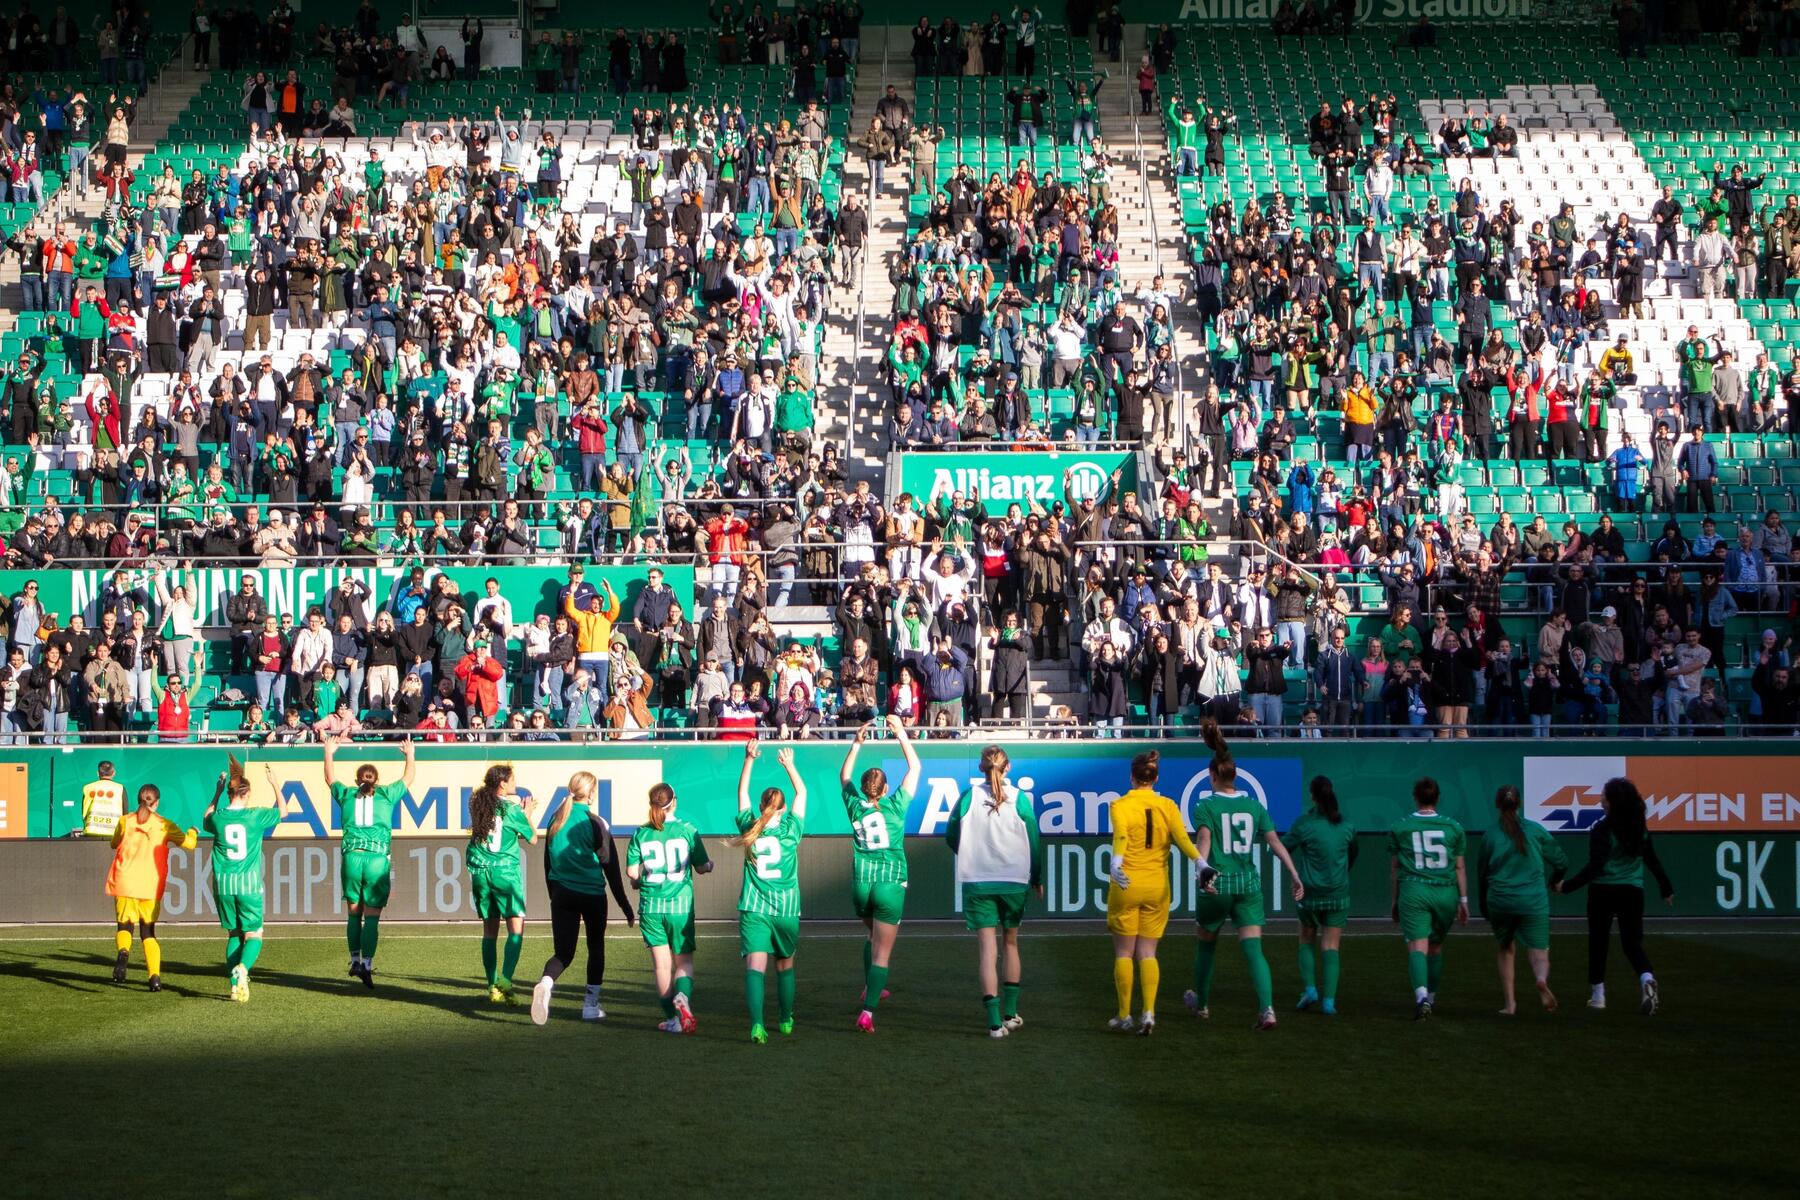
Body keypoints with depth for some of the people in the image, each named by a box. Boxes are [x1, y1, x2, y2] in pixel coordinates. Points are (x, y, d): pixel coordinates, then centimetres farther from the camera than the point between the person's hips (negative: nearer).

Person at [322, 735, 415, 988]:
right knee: (372, 917, -1)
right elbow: (407, 779, 27)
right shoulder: (386, 794, 9)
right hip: (378, 860, -2)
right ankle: (367, 965, -7)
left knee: (354, 913, 13)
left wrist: (329, 753, 49)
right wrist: (409, 755, 44)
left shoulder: (346, 794, 12)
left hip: (351, 856, 2)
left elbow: (330, 778, 33)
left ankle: (355, 961, 16)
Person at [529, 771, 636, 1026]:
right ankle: (591, 1005, 17)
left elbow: (548, 863, 11)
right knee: (596, 947, 17)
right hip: (592, 895, -3)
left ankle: (545, 983, -28)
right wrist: (625, 907, -1)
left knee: (563, 952, 4)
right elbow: (611, 869, -8)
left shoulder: (556, 821, 3)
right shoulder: (596, 824, -10)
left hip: (561, 894, 3)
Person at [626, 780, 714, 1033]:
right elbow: (702, 867, 1)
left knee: (661, 964, 7)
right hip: (681, 906, -1)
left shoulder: (641, 833, -1)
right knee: (684, 960, 9)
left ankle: (672, 1018, 7)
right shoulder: (687, 830, -4)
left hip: (651, 907, 1)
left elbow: (631, 872, -3)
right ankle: (682, 997, -21)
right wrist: (710, 865, 23)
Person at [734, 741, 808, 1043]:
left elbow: (742, 792, 15)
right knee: (785, 966, 18)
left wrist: (749, 760, 18)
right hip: (786, 910, 1)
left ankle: (757, 1024, -27)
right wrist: (789, 765, 23)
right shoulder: (791, 831, -1)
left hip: (753, 908, -1)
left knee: (755, 966, -11)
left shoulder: (750, 828, 1)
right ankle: (786, 1021, 29)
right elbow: (801, 792, 13)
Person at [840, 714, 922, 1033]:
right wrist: (902, 735, 4)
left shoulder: (855, 806, 1)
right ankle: (868, 1011, -13)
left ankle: (871, 987, 30)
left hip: (861, 884, 4)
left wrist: (857, 743, 18)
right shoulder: (894, 807, -6)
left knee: (874, 937, 31)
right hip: (891, 885, -4)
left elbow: (844, 776, 20)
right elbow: (915, 768, 2)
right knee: (882, 951, -3)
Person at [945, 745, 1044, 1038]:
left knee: (987, 948, -2)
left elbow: (951, 837, 5)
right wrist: (1036, 879, 14)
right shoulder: (1019, 799, -5)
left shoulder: (968, 797, -5)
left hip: (976, 882, -1)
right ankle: (1010, 1013, 21)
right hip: (1014, 881, 1)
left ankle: (995, 1022, -9)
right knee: (1010, 942, 19)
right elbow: (1034, 842, 0)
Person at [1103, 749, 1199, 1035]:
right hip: (1157, 886, 2)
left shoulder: (1121, 805, -5)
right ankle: (1149, 1012, -8)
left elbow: (1120, 835, -24)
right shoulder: (1167, 806, 2)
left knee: (1124, 952, 8)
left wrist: (1117, 861, -40)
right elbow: (1182, 838, -13)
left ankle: (1124, 1016, 9)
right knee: (1147, 953, 8)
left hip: (1126, 885, -2)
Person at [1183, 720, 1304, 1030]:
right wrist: (1295, 876, 1)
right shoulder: (1254, 806, 6)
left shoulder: (1205, 807, -4)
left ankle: (1201, 1004, 36)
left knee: (1206, 945, 19)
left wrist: (1201, 869, -36)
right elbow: (1275, 841, 1)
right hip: (1248, 884, 2)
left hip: (1217, 885, -2)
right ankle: (1267, 1009, -20)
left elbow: (1203, 838, -21)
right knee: (1253, 948, -2)